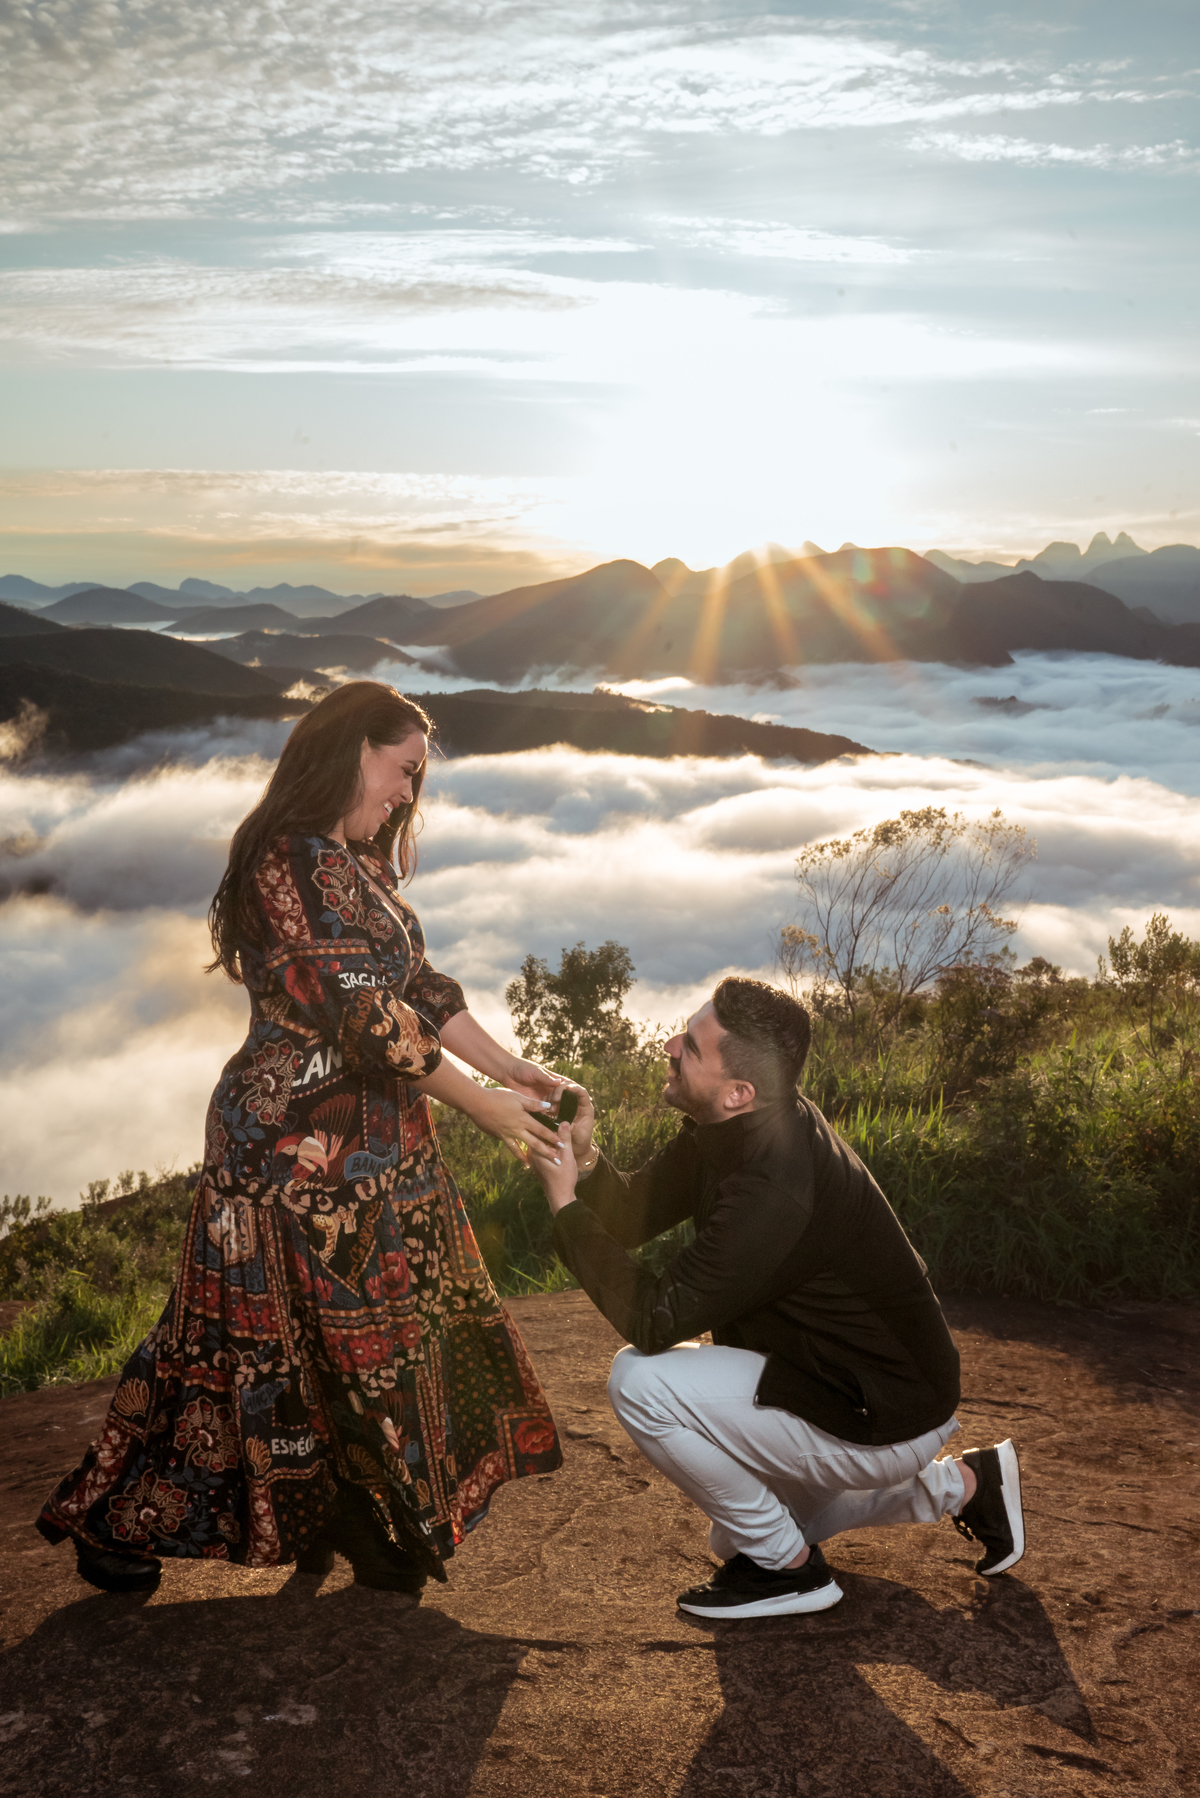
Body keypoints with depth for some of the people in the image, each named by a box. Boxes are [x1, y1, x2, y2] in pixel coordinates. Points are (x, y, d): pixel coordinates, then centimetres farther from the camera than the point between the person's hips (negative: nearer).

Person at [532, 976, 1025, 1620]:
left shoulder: (776, 1187, -35)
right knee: (737, 1526, 28)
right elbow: (634, 1214, 1)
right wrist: (585, 1162, -20)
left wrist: (565, 1204, -25)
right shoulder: (733, 1131, -6)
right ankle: (957, 1485, 27)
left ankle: (787, 1566, -2)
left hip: (879, 1417, -10)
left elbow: (654, 1320, -28)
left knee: (641, 1381, -21)